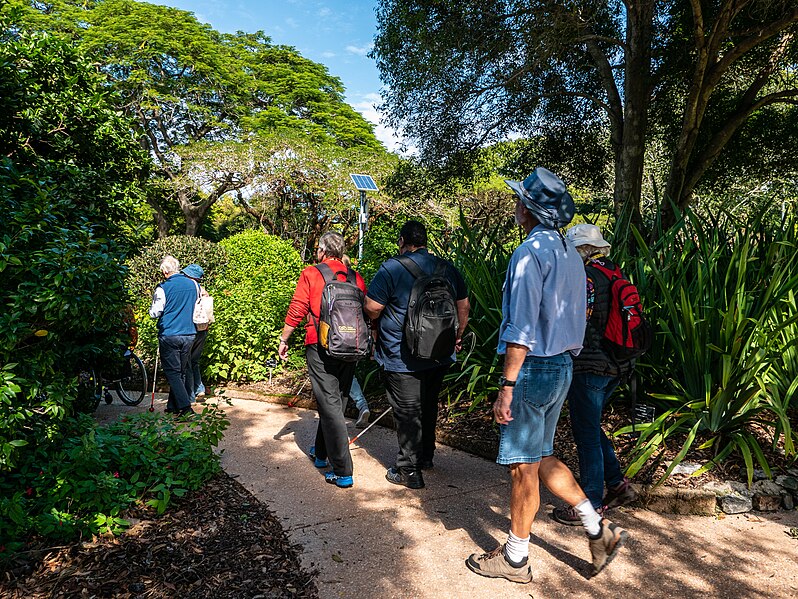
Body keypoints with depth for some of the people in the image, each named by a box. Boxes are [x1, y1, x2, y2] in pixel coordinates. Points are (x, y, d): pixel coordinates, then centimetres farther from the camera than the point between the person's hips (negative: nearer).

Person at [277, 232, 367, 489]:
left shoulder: (311, 274, -4)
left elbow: (296, 311, -6)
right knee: (337, 400, 18)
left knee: (329, 404, -3)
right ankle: (321, 453, 37)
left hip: (320, 346, -5)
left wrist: (283, 340, 5)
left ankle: (342, 472, -4)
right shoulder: (356, 278, 7)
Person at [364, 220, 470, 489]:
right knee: (428, 405, 21)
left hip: (403, 359, -6)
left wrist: (374, 328, 7)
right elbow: (463, 306, 11)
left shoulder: (392, 268, -14)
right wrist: (457, 337, 23)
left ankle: (409, 470, 12)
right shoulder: (448, 269, 5)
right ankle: (426, 457, 37)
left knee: (407, 412, 4)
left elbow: (372, 308, -14)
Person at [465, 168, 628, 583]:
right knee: (541, 458, 21)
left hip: (533, 369, -9)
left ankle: (515, 559, 19)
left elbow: (521, 328, -21)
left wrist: (506, 386, -19)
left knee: (523, 467, 4)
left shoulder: (530, 252, -16)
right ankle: (598, 529, 24)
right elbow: (573, 318, 15)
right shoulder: (570, 253, 12)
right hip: (562, 367, 9)